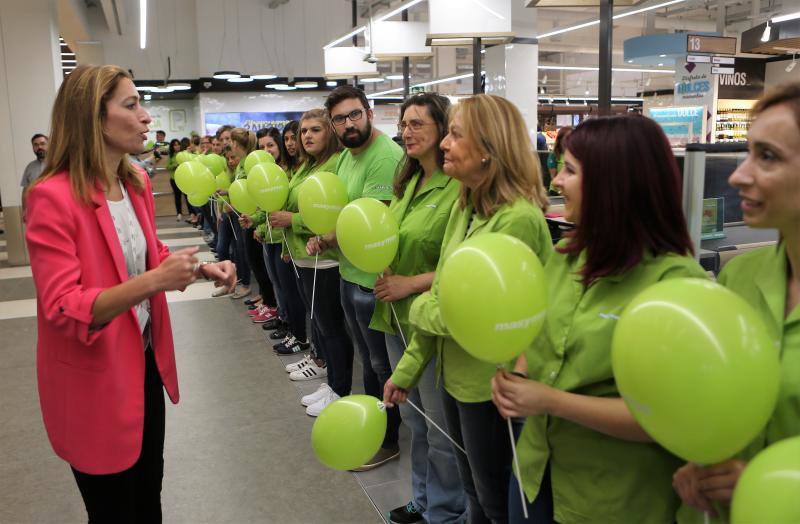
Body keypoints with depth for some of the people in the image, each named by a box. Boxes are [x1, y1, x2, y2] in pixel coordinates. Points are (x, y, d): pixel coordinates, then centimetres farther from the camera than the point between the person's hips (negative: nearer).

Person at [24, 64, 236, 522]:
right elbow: (63, 309, -26)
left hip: (145, 360, 7)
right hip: (94, 378, -7)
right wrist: (154, 282, -36)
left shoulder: (137, 182, 1)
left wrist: (200, 268, -4)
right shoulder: (53, 197, -23)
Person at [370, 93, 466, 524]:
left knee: (441, 428, 8)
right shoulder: (408, 182, 10)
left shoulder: (457, 188, -17)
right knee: (413, 417, 21)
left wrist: (411, 283, -19)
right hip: (397, 316, 8)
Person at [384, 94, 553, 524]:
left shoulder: (518, 219, -25)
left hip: (490, 387, -8)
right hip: (455, 376, 8)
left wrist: (419, 308, -6)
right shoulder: (464, 206, 3)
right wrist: (407, 369, 8)